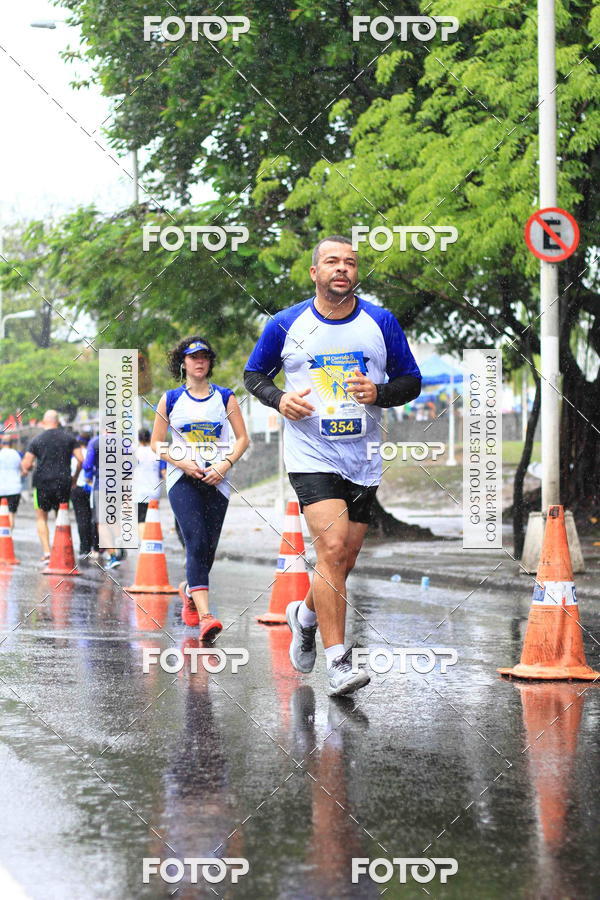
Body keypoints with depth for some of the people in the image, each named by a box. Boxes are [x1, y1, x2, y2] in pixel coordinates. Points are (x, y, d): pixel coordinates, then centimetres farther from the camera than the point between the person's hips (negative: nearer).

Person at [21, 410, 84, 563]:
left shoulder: (37, 440, -1)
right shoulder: (69, 438, 4)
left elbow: (25, 465, -4)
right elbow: (81, 460, 0)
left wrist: (25, 469, 20)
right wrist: (75, 476, 15)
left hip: (43, 483, -2)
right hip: (64, 484, 2)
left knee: (41, 518, 11)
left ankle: (46, 551, -3)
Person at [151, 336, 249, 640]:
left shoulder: (224, 397, 8)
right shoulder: (171, 399, 7)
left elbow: (242, 438, 8)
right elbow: (156, 443, 7)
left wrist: (225, 464, -9)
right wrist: (182, 463, -9)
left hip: (217, 480, 2)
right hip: (182, 479, -2)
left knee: (208, 548, 4)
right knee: (196, 543, -18)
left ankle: (188, 589, 36)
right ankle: (205, 616, -26)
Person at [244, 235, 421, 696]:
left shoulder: (382, 322, 3)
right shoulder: (287, 324, 0)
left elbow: (411, 380, 8)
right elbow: (253, 373, 12)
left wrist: (379, 393, -13)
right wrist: (279, 399, -9)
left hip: (364, 460, 3)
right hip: (312, 455, -3)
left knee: (344, 561, 10)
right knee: (332, 547, -19)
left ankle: (306, 614, 43)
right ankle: (338, 662, -16)